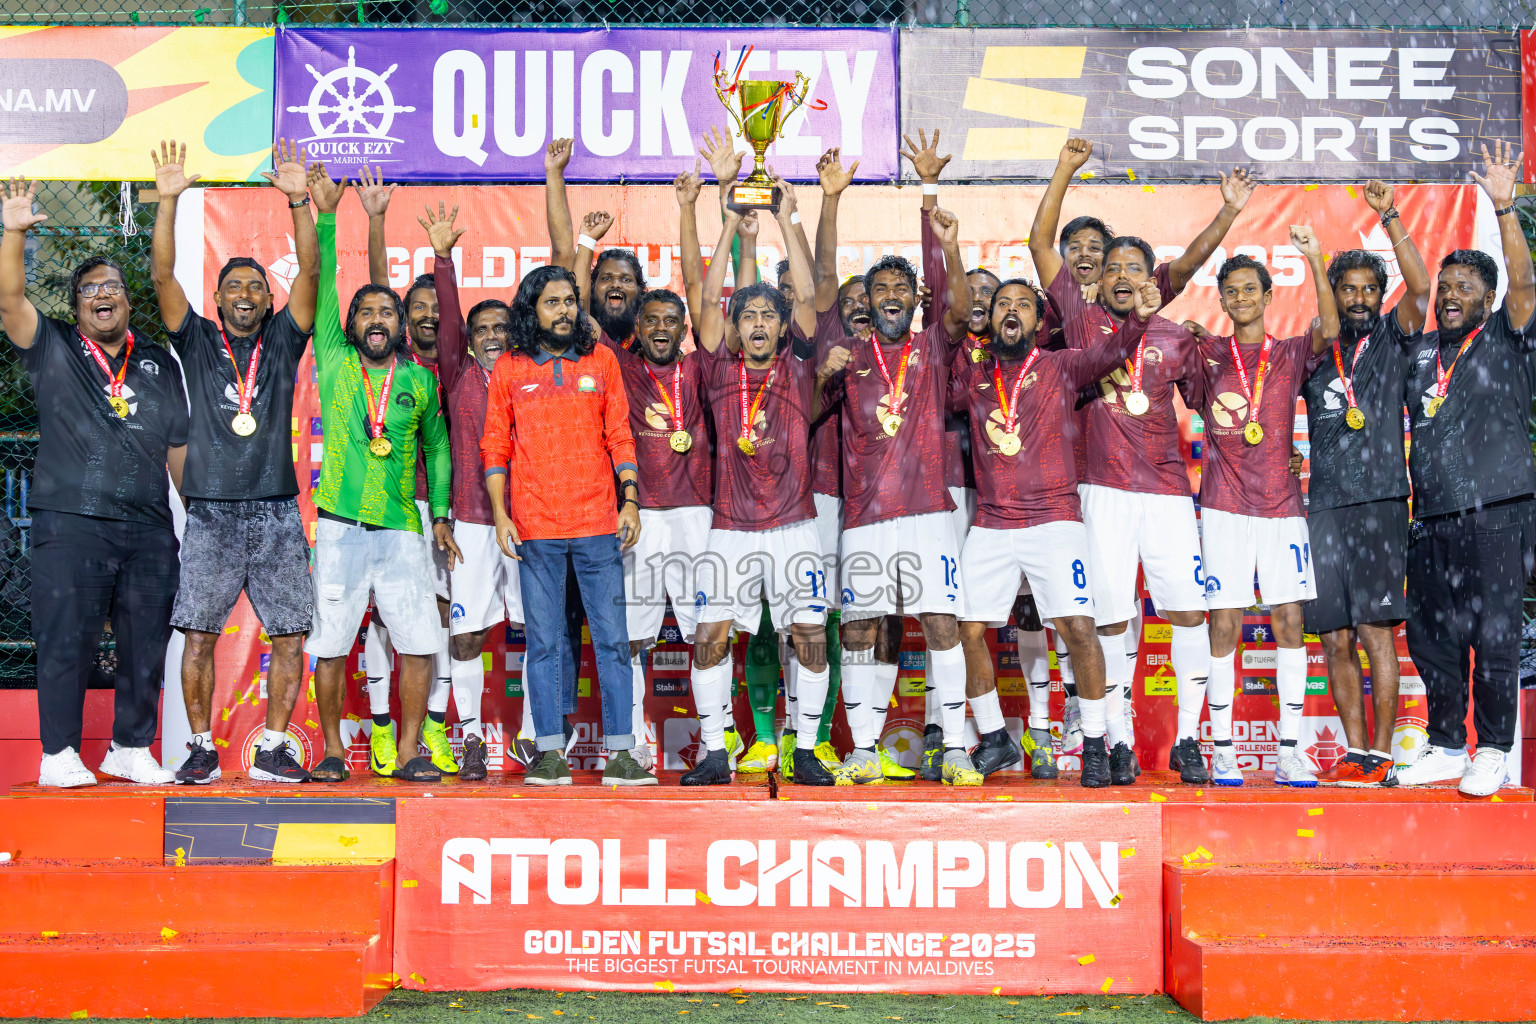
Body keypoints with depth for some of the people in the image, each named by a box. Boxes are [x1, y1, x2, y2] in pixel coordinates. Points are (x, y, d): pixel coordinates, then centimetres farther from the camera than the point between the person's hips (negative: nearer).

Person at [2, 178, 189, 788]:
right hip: (71, 525, -3)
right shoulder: (53, 350, 9)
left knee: (146, 644, 5)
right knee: (66, 641, -3)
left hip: (150, 531, 3)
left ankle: (131, 749, 17)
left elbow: (179, 447, 17)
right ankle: (59, 754, 7)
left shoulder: (160, 365, 16)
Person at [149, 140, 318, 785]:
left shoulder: (283, 341, 10)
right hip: (211, 513, 0)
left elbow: (310, 273, -2)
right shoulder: (197, 341, 10)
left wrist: (298, 201, -13)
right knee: (199, 633, -2)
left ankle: (272, 747, 10)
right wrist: (168, 200, -11)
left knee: (290, 635, -1)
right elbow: (162, 276, -1)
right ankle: (201, 748, 10)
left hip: (277, 513, 1)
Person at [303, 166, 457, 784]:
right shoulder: (334, 361, 8)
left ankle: (408, 753, 8)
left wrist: (440, 513, 13)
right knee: (329, 646, 1)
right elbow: (323, 283, 2)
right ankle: (333, 752, 14)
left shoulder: (419, 379, 11)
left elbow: (436, 446, 20)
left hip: (401, 529, 1)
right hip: (340, 526, -1)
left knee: (419, 644, -3)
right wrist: (325, 215, -4)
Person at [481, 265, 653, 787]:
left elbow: (619, 436, 9)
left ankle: (620, 752, 4)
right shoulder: (509, 369, 7)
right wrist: (500, 515, -1)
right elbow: (495, 447, 8)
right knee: (543, 642, 3)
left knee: (612, 639, 0)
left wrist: (630, 500, 0)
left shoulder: (601, 360, 9)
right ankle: (550, 751, 9)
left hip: (598, 525, 0)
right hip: (535, 529, 0)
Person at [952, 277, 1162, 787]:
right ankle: (993, 739, 21)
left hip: (1054, 520, -3)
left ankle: (1095, 746, 0)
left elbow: (1110, 350, -12)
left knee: (1078, 627, -15)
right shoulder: (970, 376, 12)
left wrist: (1138, 316, -33)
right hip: (989, 526, 4)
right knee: (967, 631, 1)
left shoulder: (1059, 366, 3)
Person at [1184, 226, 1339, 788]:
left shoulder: (1291, 354, 8)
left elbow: (1329, 330, -9)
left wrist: (1314, 258, -16)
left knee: (1290, 621, -2)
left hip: (1281, 504, 1)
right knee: (1223, 625, -3)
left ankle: (1289, 752, 4)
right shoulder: (1206, 354, 9)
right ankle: (1222, 753, 4)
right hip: (1224, 508, -1)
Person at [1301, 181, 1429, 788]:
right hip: (1324, 505, 3)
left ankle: (1381, 755, -2)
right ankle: (1355, 753, 11)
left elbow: (1420, 287, -9)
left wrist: (1389, 216, -14)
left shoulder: (1391, 339, 7)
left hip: (1379, 499, -3)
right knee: (1335, 638, 3)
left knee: (1376, 630, -7)